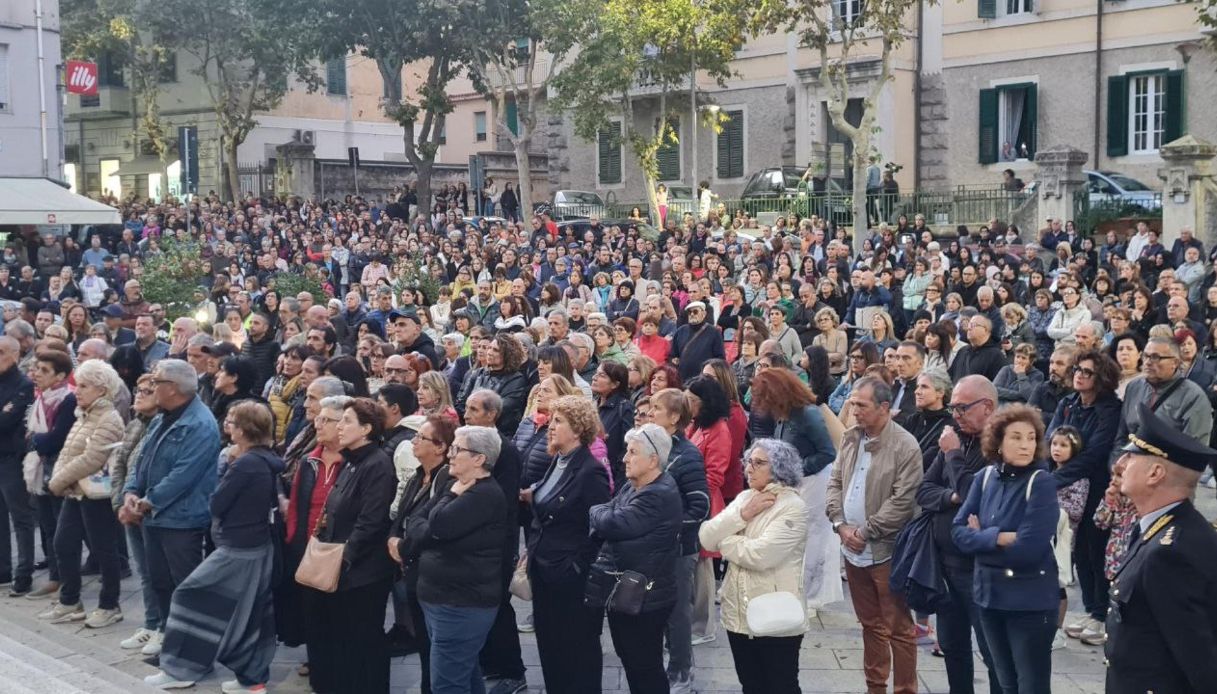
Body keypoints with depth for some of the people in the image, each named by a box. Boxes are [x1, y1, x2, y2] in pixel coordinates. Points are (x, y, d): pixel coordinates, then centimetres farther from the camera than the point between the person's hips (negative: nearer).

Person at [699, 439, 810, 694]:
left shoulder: (793, 507, -14)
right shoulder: (744, 497, 7)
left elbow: (760, 555, -25)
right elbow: (705, 537, -1)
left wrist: (724, 541, -8)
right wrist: (742, 515, -14)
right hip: (739, 614, 7)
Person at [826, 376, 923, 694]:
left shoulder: (905, 446, -15)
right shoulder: (850, 438, 7)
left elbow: (902, 501, -19)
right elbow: (835, 483, 9)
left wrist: (866, 532, -15)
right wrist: (841, 524, -5)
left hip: (886, 550, -6)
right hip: (852, 549, 7)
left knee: (898, 628, 2)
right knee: (870, 624, 18)